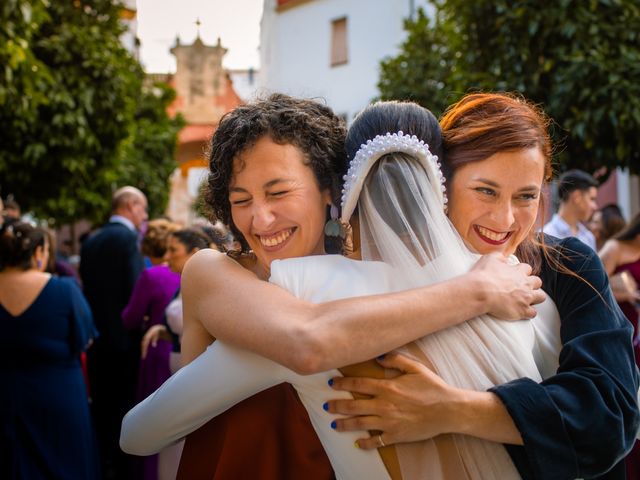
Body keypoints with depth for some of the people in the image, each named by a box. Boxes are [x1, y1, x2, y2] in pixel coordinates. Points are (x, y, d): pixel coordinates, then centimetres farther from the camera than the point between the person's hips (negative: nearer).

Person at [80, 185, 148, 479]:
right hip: (124, 337, -7)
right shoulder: (127, 238, -13)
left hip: (98, 337, 7)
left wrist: (95, 325, 15)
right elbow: (135, 290, -19)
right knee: (126, 407, 1)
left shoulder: (90, 241, 10)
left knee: (102, 408, 14)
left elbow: (87, 287, 10)